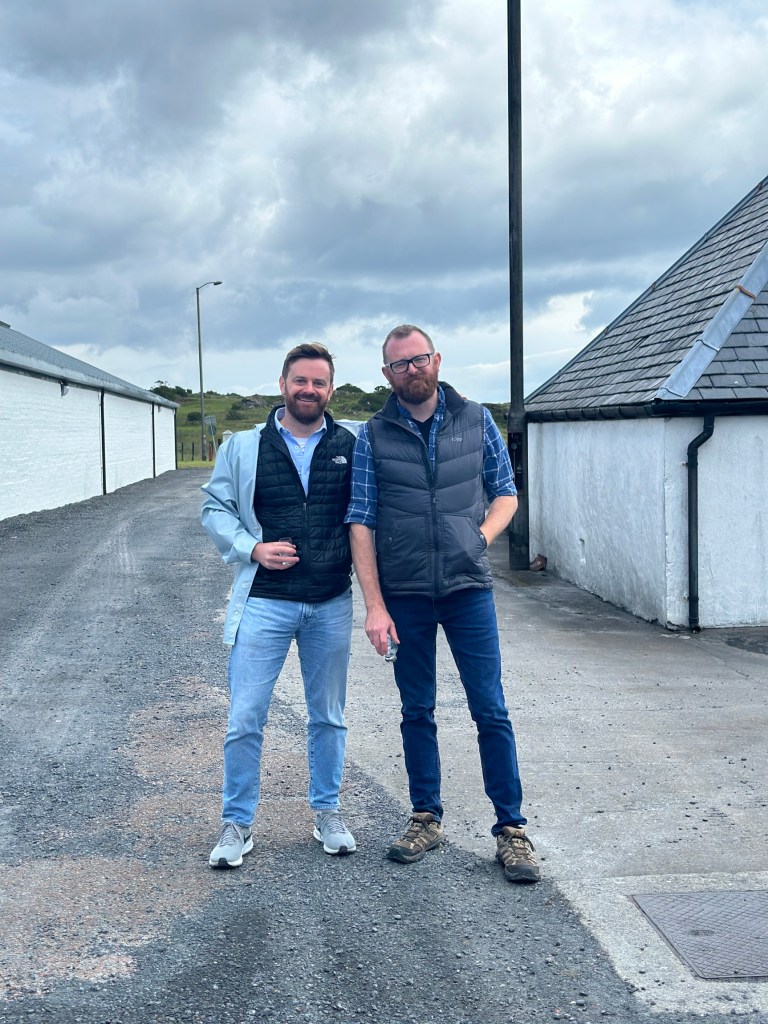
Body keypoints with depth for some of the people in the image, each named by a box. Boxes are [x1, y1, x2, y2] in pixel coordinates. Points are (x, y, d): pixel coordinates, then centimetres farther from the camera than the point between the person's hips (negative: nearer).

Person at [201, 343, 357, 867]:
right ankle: (237, 823, 14)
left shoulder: (351, 446, 3)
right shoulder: (243, 447, 2)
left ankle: (328, 811, 30)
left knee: (329, 716, 14)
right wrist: (252, 548, -11)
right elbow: (216, 508, 5)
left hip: (331, 605, 1)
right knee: (245, 719, -1)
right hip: (264, 602, -1)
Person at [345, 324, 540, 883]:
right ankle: (427, 818, 25)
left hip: (468, 589, 0)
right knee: (417, 712, 11)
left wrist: (479, 538, -7)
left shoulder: (476, 420, 4)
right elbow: (361, 523, -1)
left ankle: (511, 827, 10)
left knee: (491, 711, 0)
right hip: (404, 596, 1)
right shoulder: (373, 436, 1)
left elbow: (506, 493, 12)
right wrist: (375, 606, -8)